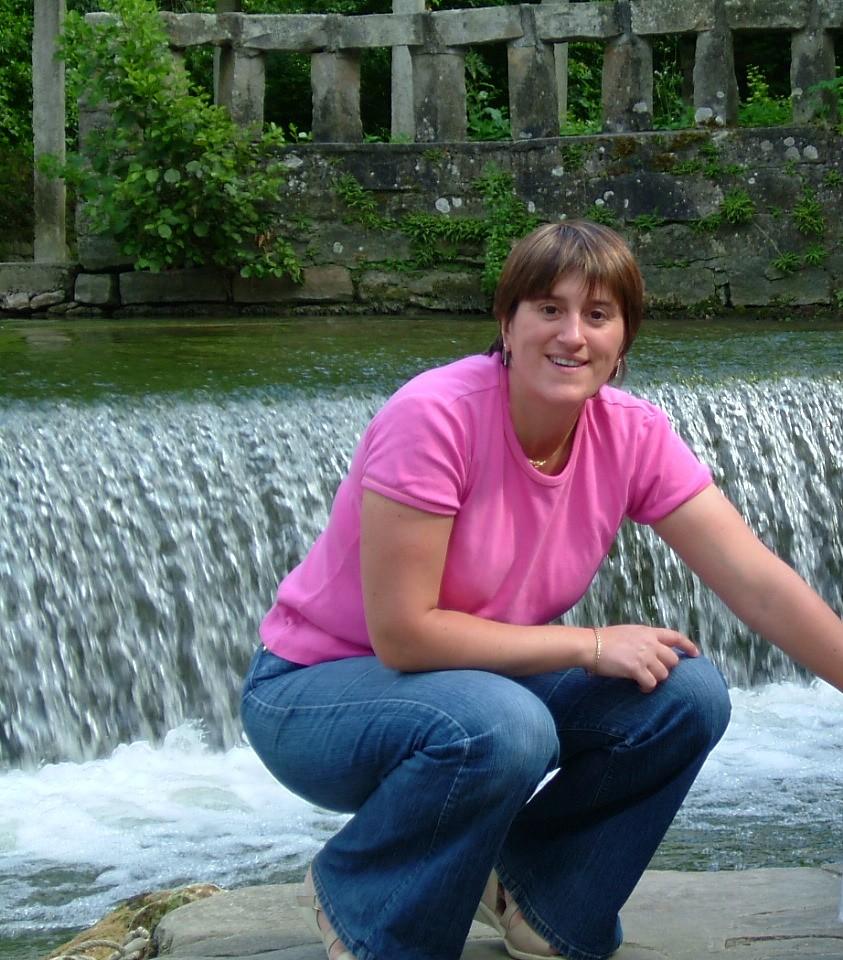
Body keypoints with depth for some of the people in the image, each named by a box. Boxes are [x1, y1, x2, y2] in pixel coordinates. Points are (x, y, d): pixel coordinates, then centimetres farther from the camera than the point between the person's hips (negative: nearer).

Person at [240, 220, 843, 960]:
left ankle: (529, 887, 9)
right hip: (314, 689, -6)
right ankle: (355, 897, -6)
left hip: (474, 679, 6)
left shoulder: (631, 436, -10)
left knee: (688, 696, -14)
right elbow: (400, 632, -27)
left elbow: (759, 582, -13)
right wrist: (590, 644, -22)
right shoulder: (436, 418, -26)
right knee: (503, 727, -36)